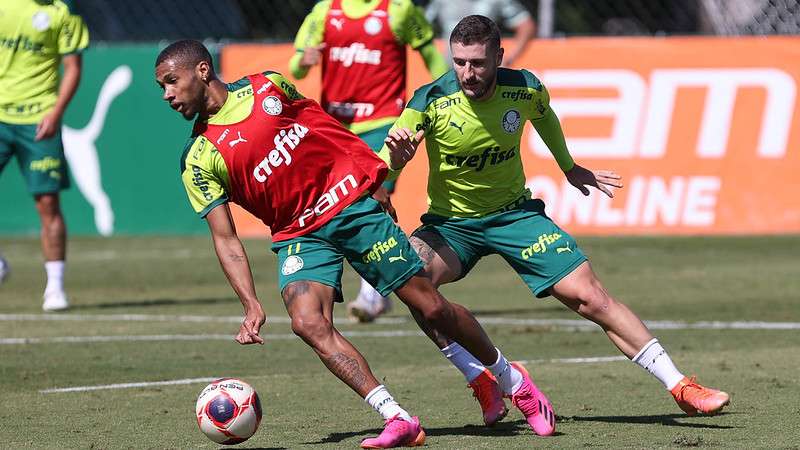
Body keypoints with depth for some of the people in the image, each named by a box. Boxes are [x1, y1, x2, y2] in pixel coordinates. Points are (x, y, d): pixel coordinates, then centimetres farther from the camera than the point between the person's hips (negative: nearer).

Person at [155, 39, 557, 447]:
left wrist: (377, 175, 17)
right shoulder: (199, 160, -4)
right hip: (299, 235, 1)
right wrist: (251, 304, -17)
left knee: (431, 307, -2)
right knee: (307, 322, -26)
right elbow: (225, 238, -6)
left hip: (351, 203, -1)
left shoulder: (267, 87, -1)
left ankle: (511, 380, 20)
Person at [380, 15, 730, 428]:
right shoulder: (430, 100, -20)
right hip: (450, 224, -1)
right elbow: (386, 164, -24)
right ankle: (482, 383, -22)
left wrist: (569, 167, 29)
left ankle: (680, 388, -2)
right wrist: (396, 156, -49)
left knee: (589, 295, -10)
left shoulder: (525, 89, -12)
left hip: (515, 212, 1)